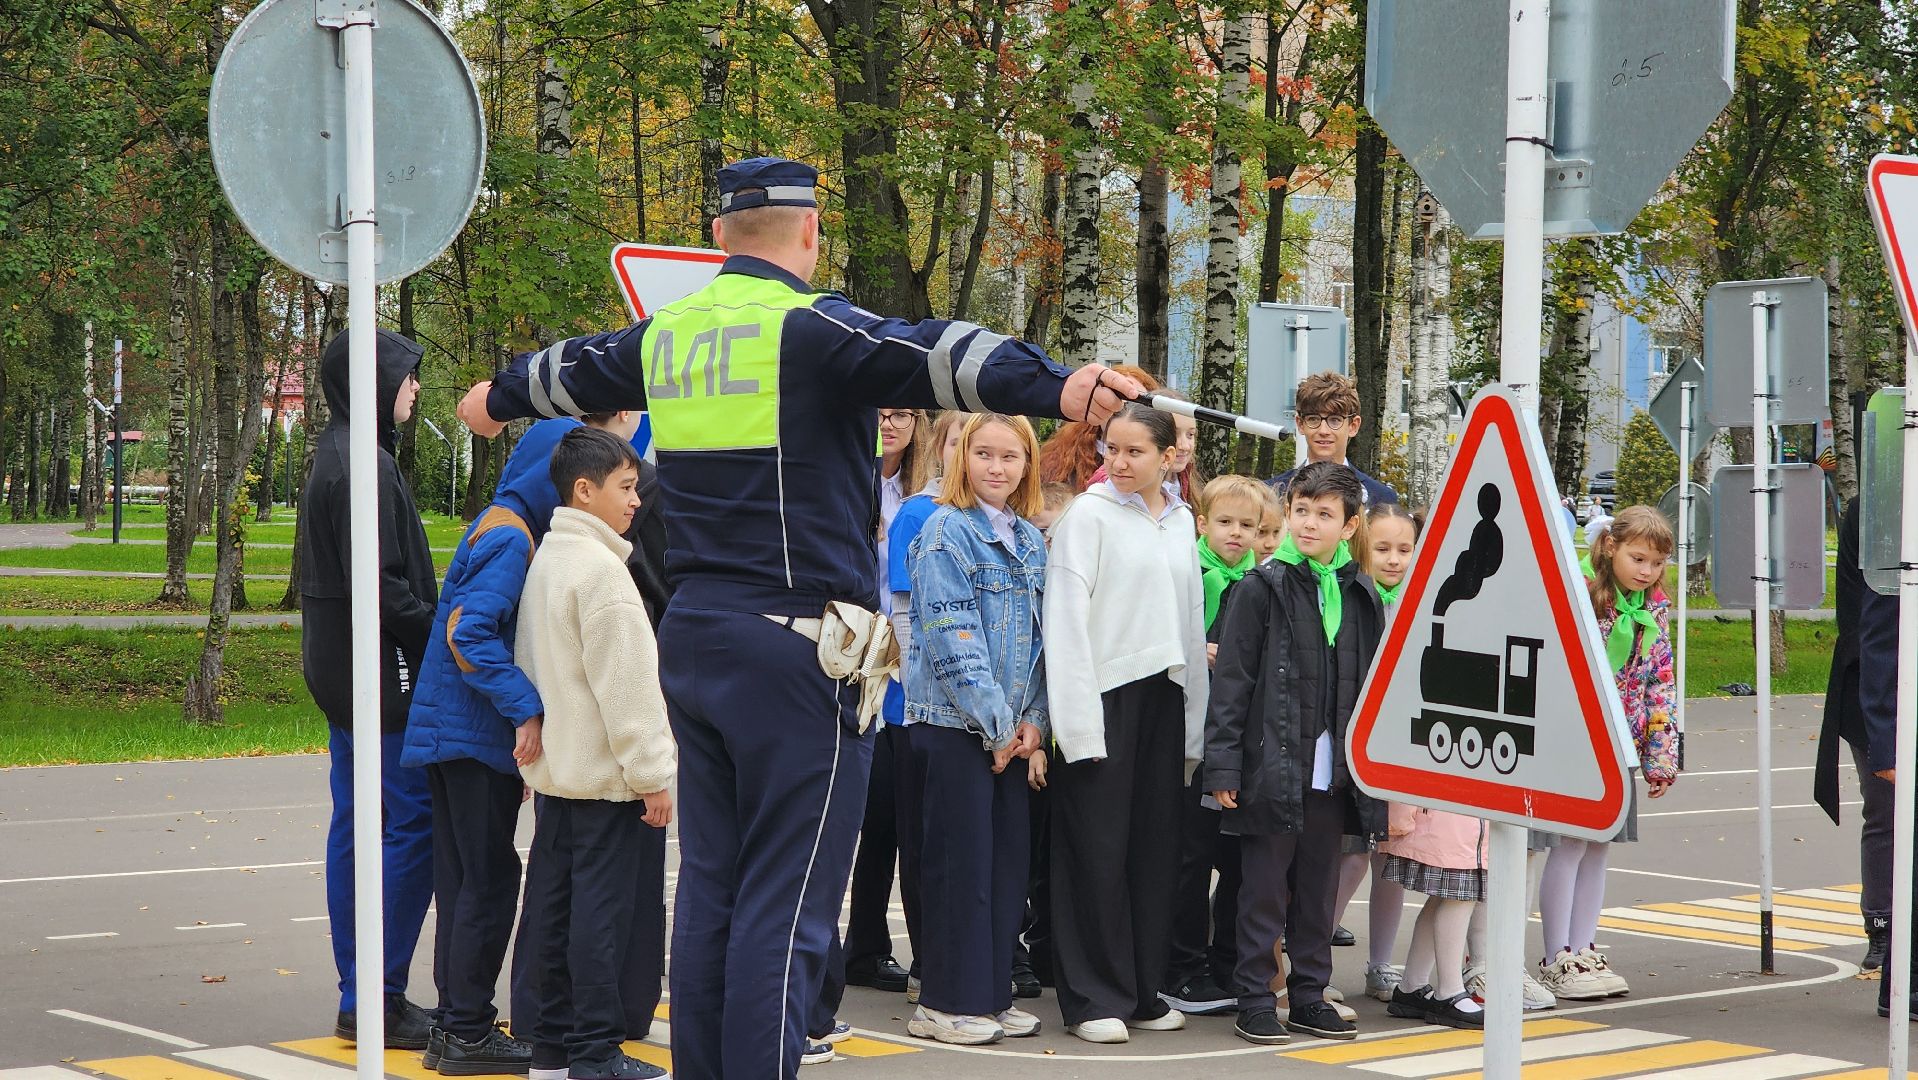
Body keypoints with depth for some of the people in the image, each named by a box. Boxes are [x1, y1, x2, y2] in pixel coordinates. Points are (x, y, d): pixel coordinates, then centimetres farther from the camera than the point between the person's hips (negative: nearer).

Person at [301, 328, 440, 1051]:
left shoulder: (335, 455, 16)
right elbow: (380, 582, -22)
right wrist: (440, 633, -13)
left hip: (337, 668, 11)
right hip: (380, 667, -11)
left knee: (354, 824, 11)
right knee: (413, 822, -7)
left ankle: (360, 999, 15)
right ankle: (380, 999, -6)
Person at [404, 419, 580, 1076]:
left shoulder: (498, 526, 14)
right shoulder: (509, 536, -16)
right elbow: (470, 632, -26)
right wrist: (527, 709, -28)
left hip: (453, 730, 10)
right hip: (476, 734, -10)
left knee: (464, 880, 13)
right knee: (489, 880, -3)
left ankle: (457, 1024, 19)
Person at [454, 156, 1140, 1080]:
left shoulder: (664, 335, 12)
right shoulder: (809, 326, -12)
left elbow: (571, 370, 33)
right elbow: (929, 354, -31)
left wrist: (500, 398, 55)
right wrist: (1057, 387, -45)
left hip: (693, 638, 8)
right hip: (795, 648, -8)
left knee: (709, 889, 15)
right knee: (786, 905, -6)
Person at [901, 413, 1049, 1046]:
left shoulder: (1030, 540, 12)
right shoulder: (947, 532, -9)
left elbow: (1039, 637, 13)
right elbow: (952, 639, -14)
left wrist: (1032, 721, 0)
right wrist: (997, 725, -14)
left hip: (1013, 729, 7)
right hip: (954, 724, -6)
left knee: (1007, 862, 8)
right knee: (960, 863, -3)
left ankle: (992, 995, 17)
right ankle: (946, 1004, 5)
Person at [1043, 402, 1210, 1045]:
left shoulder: (1181, 521, 13)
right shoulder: (1088, 515, -4)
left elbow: (1192, 619, 17)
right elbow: (1066, 619, -9)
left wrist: (1194, 717, 11)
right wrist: (1079, 721, -15)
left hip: (1164, 696, 5)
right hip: (1104, 697, -5)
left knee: (1155, 846, 7)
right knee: (1099, 849, -3)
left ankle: (1143, 991, 16)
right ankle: (1094, 998, 4)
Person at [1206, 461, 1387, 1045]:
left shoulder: (1361, 596, 9)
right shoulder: (1262, 589, -5)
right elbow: (1232, 682, -6)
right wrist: (1223, 765, -11)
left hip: (1333, 772, 4)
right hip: (1273, 766, -4)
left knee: (1318, 888, 11)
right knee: (1264, 889, 1)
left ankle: (1309, 996, 21)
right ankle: (1255, 1000, 9)